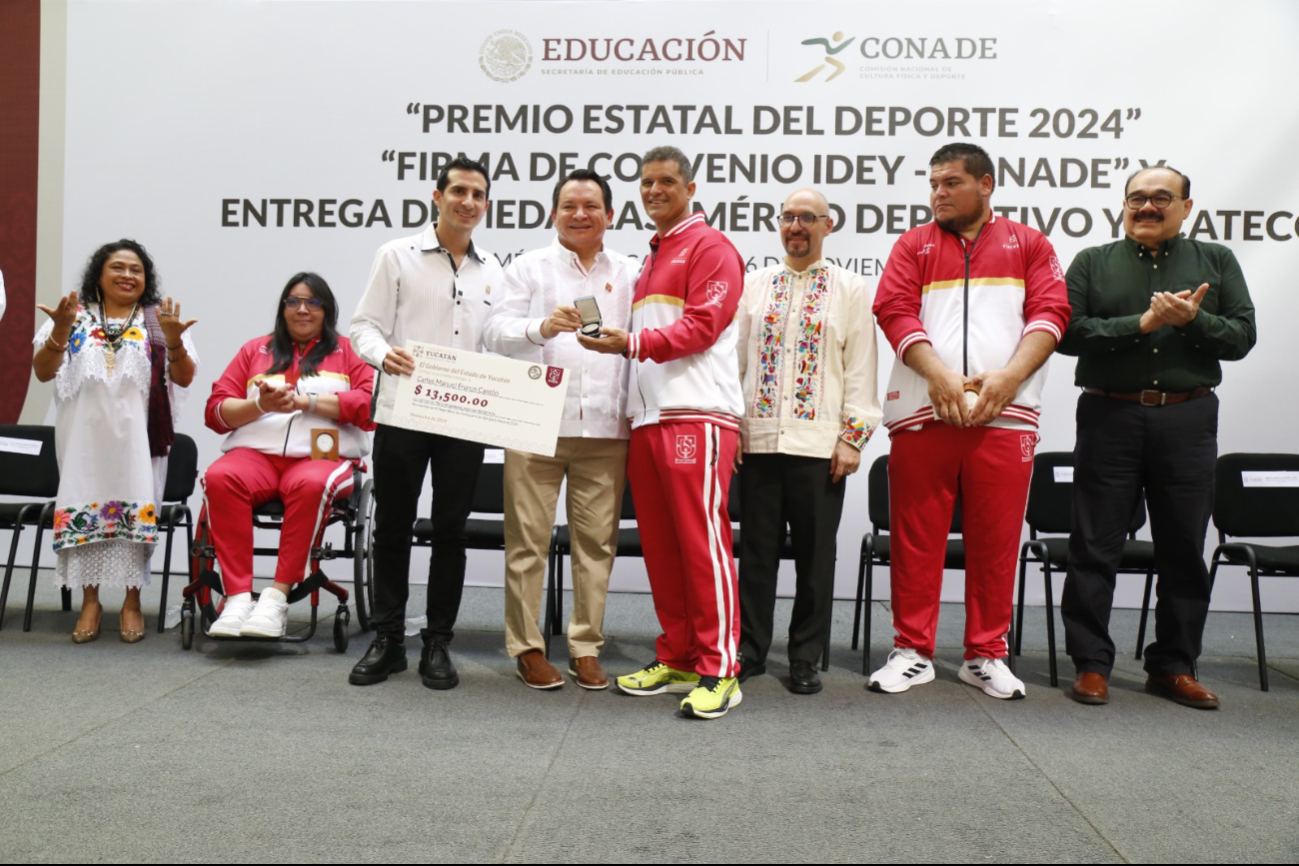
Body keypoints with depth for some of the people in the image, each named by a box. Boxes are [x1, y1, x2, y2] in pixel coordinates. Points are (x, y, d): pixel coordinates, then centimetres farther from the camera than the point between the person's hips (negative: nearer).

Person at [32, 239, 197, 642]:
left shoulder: (159, 319, 11)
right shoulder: (75, 315, 12)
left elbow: (184, 378, 3)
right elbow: (43, 372, 4)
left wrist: (172, 339, -16)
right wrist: (61, 329, -12)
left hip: (137, 436, -1)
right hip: (84, 435, 1)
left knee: (136, 508, -13)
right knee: (84, 505, -10)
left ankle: (132, 601, -4)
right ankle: (90, 600, 0)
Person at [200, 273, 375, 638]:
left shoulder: (348, 352, 17)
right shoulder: (255, 350, 25)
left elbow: (371, 406, -1)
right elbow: (216, 411, 16)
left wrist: (306, 400, -7)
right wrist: (261, 405, -3)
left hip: (323, 455, -2)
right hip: (256, 451, 2)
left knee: (312, 485, -38)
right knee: (219, 478, -32)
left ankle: (278, 595, -33)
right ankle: (237, 596, -32)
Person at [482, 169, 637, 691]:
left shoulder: (629, 274, 16)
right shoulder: (531, 268, 11)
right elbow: (495, 332, 0)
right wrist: (542, 327, -20)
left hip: (605, 427, 2)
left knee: (597, 540, 3)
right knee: (529, 539, 0)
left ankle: (586, 647, 13)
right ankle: (526, 646, 11)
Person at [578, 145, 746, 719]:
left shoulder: (710, 247, 1)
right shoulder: (652, 258, 27)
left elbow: (702, 325, -11)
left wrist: (633, 343, -16)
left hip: (697, 413, -8)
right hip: (647, 415, 8)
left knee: (702, 538, -11)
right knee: (659, 542, 7)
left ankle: (718, 670, -6)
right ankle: (676, 659, 15)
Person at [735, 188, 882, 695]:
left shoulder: (851, 290, 7)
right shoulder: (754, 286, 13)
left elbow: (860, 370, 3)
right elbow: (733, 357, 11)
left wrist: (852, 438, -4)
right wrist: (728, 425, 4)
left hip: (819, 444, -2)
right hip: (758, 440, 2)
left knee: (815, 556, 5)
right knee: (757, 551, 7)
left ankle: (806, 660, 16)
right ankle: (750, 651, 19)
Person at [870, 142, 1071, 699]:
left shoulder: (1028, 245, 14)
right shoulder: (914, 245, 14)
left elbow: (1051, 312, 3)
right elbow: (895, 310, 1)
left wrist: (1009, 376, -12)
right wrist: (939, 375, -13)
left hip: (1004, 412, 0)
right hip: (923, 412, 0)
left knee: (996, 539, 3)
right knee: (915, 535, 2)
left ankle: (986, 655, 15)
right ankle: (913, 652, 13)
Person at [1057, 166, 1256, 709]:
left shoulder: (1216, 262, 12)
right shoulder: (1093, 263, 8)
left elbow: (1242, 336, 4)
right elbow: (1068, 332, -6)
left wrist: (1192, 319, -13)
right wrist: (1142, 323, -14)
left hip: (1188, 420, 2)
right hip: (1110, 417, -1)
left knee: (1184, 551, 7)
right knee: (1095, 548, 0)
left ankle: (1175, 666, 19)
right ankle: (1091, 664, 10)